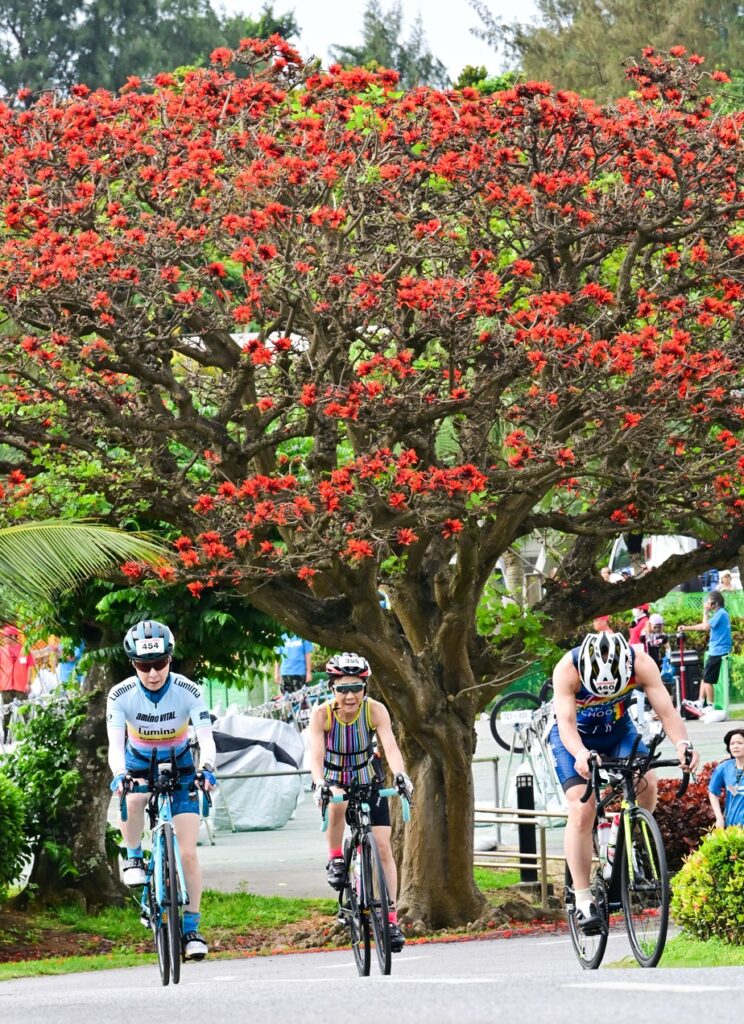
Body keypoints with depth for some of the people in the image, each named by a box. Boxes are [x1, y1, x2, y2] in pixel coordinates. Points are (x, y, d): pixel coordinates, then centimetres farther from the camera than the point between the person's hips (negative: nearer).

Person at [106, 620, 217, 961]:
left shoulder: (188, 691, -23)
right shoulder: (121, 695, -22)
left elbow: (206, 738, -30)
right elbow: (115, 744, -29)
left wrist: (206, 769, -51)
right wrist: (119, 775, -50)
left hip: (179, 769, 0)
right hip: (139, 766, 0)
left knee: (188, 853, -9)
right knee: (132, 798, -37)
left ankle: (191, 929, 0)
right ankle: (134, 858, -10)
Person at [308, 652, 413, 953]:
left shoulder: (375, 710, -23)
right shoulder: (322, 714, -25)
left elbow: (390, 747, -34)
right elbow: (316, 753, -35)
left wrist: (400, 775, -53)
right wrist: (319, 783, -54)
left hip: (368, 780, 1)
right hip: (334, 778, -1)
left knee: (383, 846, -7)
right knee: (337, 802, -38)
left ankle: (391, 918, 0)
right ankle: (335, 859, -16)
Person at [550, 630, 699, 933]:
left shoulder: (640, 664, -28)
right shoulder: (568, 669, -34)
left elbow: (665, 708, -33)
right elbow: (566, 723, -41)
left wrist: (682, 743, -52)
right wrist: (581, 754, -61)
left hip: (619, 731, 2)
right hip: (576, 738, -2)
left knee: (646, 783, -24)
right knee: (581, 809, -19)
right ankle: (583, 900, -15)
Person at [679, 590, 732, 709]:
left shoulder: (720, 613, -14)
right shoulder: (720, 613, 17)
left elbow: (706, 627, -19)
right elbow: (705, 625, 25)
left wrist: (705, 613, -7)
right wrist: (686, 628, 27)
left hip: (718, 652, -10)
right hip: (716, 651, 10)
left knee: (708, 679, -6)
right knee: (705, 677, 15)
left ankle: (710, 706, -2)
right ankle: (701, 702, 20)